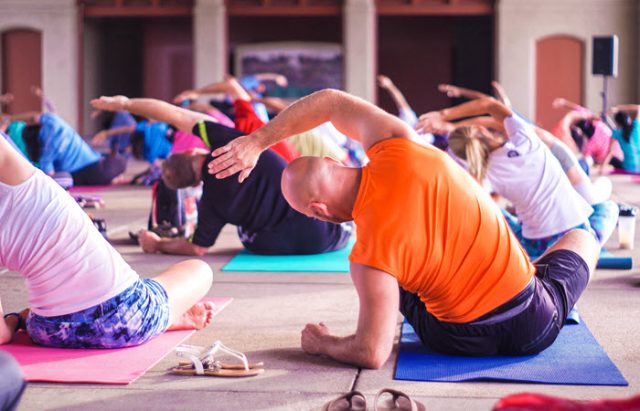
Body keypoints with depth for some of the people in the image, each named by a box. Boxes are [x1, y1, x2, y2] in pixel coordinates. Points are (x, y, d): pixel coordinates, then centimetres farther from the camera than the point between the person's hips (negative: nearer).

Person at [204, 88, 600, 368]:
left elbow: (372, 354, -19)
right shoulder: (397, 148, -16)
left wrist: (321, 344, 0)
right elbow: (331, 101, 0)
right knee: (582, 239, 33)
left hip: (462, 341, -2)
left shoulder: (370, 256, -24)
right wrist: (256, 141, 3)